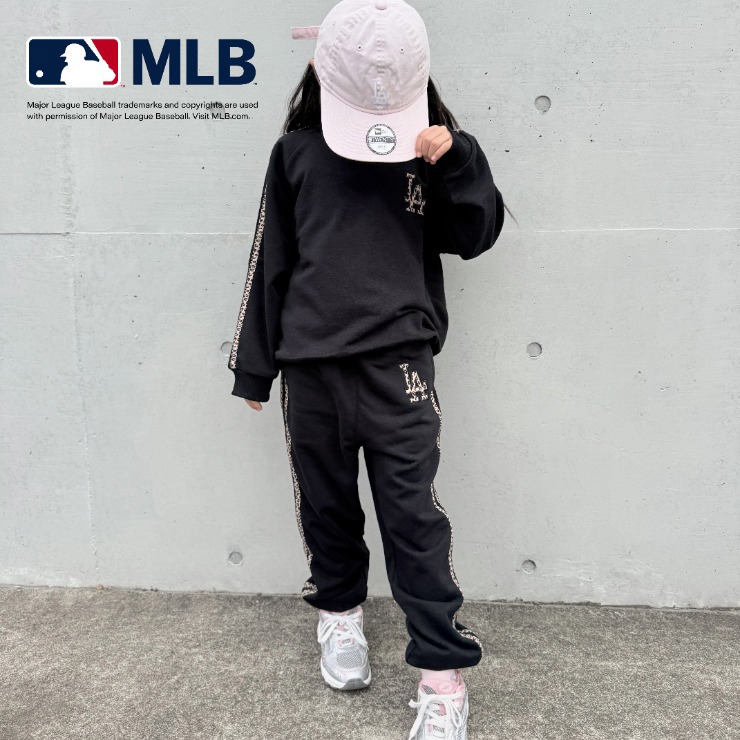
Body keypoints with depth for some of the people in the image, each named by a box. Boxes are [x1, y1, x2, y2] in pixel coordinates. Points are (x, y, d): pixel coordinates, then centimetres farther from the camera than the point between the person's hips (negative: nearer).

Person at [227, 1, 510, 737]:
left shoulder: (431, 147, 3)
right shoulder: (296, 151, 3)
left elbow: (476, 235, 5)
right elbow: (269, 262, 7)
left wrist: (456, 164, -12)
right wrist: (253, 364, 9)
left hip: (398, 365, -1)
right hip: (310, 370, 2)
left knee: (414, 517, -1)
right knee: (325, 505, 15)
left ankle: (443, 672, 12)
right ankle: (339, 608, 40)